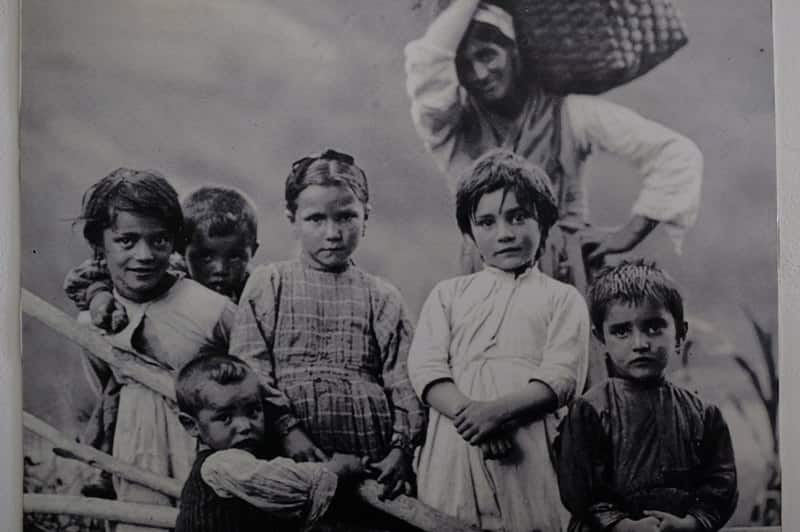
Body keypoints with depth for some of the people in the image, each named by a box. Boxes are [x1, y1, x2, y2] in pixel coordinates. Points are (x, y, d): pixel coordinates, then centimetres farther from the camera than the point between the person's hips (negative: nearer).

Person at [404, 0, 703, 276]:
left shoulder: (567, 114, 1)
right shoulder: (454, 131, 4)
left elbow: (677, 153, 0)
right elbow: (426, 67, -17)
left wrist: (630, 232, -4)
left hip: (568, 282, 0)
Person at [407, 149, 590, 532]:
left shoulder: (562, 299, 9)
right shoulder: (449, 294, 15)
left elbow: (562, 378, -3)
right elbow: (425, 368, 3)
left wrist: (497, 410, -18)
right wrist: (467, 412, -15)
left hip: (531, 447, -1)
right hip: (457, 446, 2)